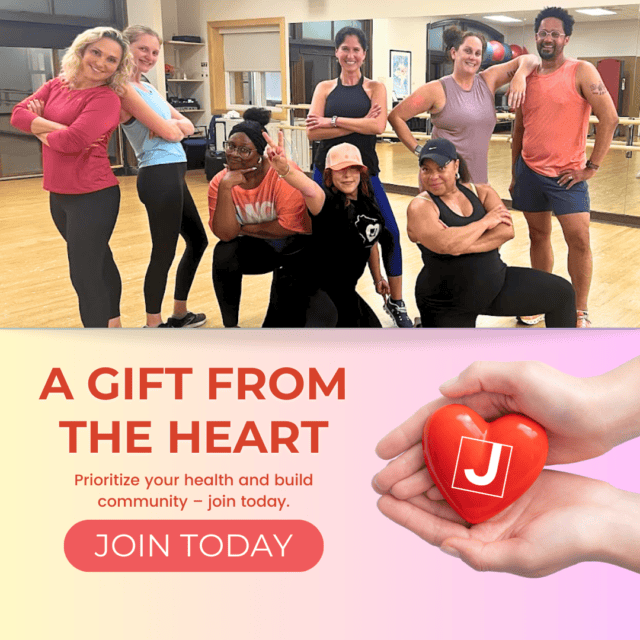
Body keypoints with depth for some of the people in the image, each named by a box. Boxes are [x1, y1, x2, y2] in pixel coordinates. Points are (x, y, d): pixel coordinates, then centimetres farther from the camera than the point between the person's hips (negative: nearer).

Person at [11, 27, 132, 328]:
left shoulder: (107, 98, -15)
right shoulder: (57, 85, 7)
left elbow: (72, 141, -26)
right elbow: (18, 113, -2)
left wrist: (41, 131, -5)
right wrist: (58, 127, -17)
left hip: (93, 197, -8)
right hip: (59, 195, 8)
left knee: (84, 274, -4)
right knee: (98, 261, 22)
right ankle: (113, 325, 41)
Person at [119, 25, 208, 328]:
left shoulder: (148, 88, 16)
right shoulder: (125, 89, -13)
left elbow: (186, 126, 12)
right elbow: (167, 132, -18)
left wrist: (172, 124, -8)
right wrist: (174, 126, 3)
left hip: (173, 176, 11)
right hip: (159, 177, -11)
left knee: (198, 241, 20)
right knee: (164, 253, -4)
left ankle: (179, 315, 33)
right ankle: (153, 326, 10)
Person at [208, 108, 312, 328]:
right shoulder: (220, 181, -11)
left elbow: (289, 226, -24)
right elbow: (225, 234, -20)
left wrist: (247, 228, -15)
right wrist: (225, 188, -29)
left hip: (296, 245, -3)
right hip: (258, 247, 4)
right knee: (224, 254, -24)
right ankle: (230, 326, -7)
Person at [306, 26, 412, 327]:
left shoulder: (375, 87, 4)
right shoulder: (324, 88, 6)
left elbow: (377, 126, -15)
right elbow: (313, 132, -8)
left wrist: (332, 121, -15)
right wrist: (358, 124, -14)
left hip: (364, 171, -1)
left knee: (390, 233, -9)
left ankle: (396, 303, 8)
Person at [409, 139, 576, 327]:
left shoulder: (481, 192, 1)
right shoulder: (420, 207, -13)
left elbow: (506, 231, -15)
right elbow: (445, 245, -30)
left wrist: (460, 244, -26)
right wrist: (485, 222, -16)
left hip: (497, 283, 5)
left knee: (562, 293, 3)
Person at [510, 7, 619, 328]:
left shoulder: (581, 71, -7)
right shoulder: (528, 78, 8)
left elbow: (609, 118, -13)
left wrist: (592, 166, -14)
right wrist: (514, 174, 14)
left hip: (566, 175, -4)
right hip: (530, 171, 5)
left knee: (579, 241, -8)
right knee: (538, 236, 12)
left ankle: (580, 313, 4)